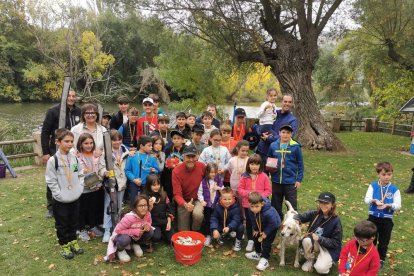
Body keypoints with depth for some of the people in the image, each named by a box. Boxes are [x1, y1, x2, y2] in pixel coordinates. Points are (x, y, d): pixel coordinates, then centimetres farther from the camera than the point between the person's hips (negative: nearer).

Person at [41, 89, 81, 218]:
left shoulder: (79, 112, 3)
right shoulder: (53, 111, -8)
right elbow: (45, 133, -7)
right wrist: (45, 152, -10)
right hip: (57, 152, -3)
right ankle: (51, 207, 22)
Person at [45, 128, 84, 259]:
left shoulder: (74, 158, 0)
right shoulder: (53, 160, -14)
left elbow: (80, 174, 9)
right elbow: (51, 181, -13)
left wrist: (79, 188, -2)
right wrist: (59, 194, -16)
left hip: (75, 198, 5)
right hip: (61, 200, -4)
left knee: (73, 222, 18)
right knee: (62, 224, 11)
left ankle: (73, 242, 35)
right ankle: (64, 245, 26)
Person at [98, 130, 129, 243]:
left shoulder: (125, 151, 4)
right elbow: (101, 167, -13)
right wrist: (105, 172, -32)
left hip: (121, 182, 4)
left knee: (118, 207, 16)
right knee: (108, 207, -2)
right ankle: (107, 231, 6)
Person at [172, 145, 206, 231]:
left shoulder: (202, 166, -13)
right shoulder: (176, 171, -20)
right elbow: (177, 194, -21)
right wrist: (185, 204, -41)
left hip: (198, 199, 1)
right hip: (183, 202, 0)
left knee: (198, 214, -31)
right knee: (183, 232, 2)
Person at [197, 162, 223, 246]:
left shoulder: (219, 180, -2)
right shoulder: (204, 181, -9)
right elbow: (200, 192, -6)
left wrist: (219, 188, -14)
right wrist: (202, 200, -17)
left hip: (216, 204, 2)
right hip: (207, 204, -2)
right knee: (207, 220, 7)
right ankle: (207, 236, 20)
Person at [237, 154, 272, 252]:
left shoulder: (264, 176, -7)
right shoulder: (244, 176, -5)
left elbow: (268, 190, -3)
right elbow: (239, 189, -3)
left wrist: (261, 195, -18)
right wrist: (248, 193, -18)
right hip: (247, 204, 1)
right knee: (249, 222, 14)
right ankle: (250, 241, 31)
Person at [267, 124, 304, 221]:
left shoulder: (295, 146, -7)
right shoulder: (273, 145, 0)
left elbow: (300, 165, -2)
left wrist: (299, 180, -4)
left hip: (291, 181, -3)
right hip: (276, 181, 3)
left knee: (292, 205, 7)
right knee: (276, 204, 16)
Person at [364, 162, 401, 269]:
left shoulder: (394, 189, -8)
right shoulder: (373, 186, -6)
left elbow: (398, 205, -13)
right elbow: (366, 199, -13)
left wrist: (387, 205, -30)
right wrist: (375, 201, -33)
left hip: (387, 220, 0)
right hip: (373, 217, 0)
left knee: (384, 242, 15)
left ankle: (381, 260, 35)